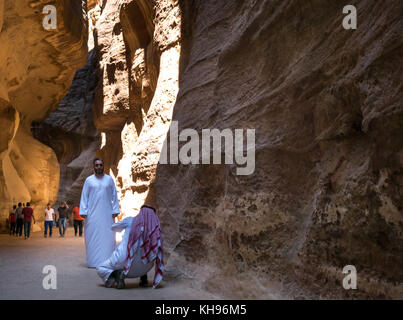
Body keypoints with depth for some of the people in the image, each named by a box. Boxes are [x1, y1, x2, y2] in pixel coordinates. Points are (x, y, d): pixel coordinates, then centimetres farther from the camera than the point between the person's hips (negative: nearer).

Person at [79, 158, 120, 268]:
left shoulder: (109, 179, 8)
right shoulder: (89, 180, 5)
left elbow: (114, 196, 8)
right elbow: (84, 196, 4)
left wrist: (115, 210, 1)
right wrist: (83, 212, -4)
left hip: (107, 213, 1)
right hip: (92, 214, -1)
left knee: (107, 237, 0)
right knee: (92, 237, -1)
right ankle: (93, 261, 4)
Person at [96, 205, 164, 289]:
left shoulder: (131, 220, 0)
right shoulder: (156, 229, 2)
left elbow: (114, 227, 22)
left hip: (123, 261, -2)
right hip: (141, 267, 3)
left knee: (100, 269, 24)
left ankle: (115, 274, -8)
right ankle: (143, 276, 12)